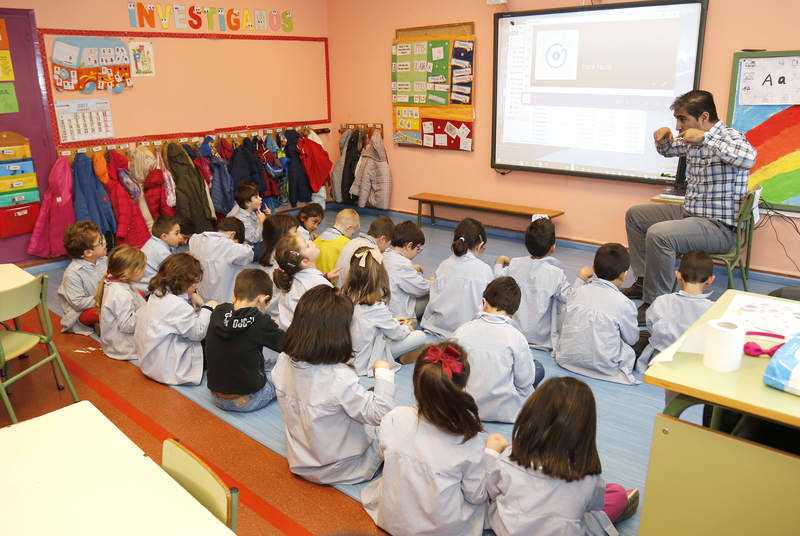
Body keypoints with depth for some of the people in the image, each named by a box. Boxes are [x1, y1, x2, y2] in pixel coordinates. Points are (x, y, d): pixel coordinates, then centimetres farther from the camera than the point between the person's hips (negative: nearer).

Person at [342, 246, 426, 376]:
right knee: (420, 336, -5)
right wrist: (408, 328, 9)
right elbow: (397, 334, -13)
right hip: (366, 359, -7)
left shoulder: (346, 295, -11)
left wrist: (393, 321, 14)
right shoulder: (376, 306, -31)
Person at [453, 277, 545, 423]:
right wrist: (528, 356, 11)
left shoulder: (461, 332, -10)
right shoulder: (515, 337, -18)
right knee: (538, 368, 15)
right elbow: (524, 381, -9)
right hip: (504, 411, -4)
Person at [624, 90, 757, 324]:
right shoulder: (692, 141, 7)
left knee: (659, 234, -33)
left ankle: (654, 303, -21)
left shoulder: (729, 137, -16)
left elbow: (749, 158, -39)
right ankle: (644, 281, 18)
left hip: (719, 227, -10)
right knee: (635, 215, 16)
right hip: (689, 213, 10)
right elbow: (667, 150, 28)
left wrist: (706, 137, -36)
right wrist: (663, 137, 4)